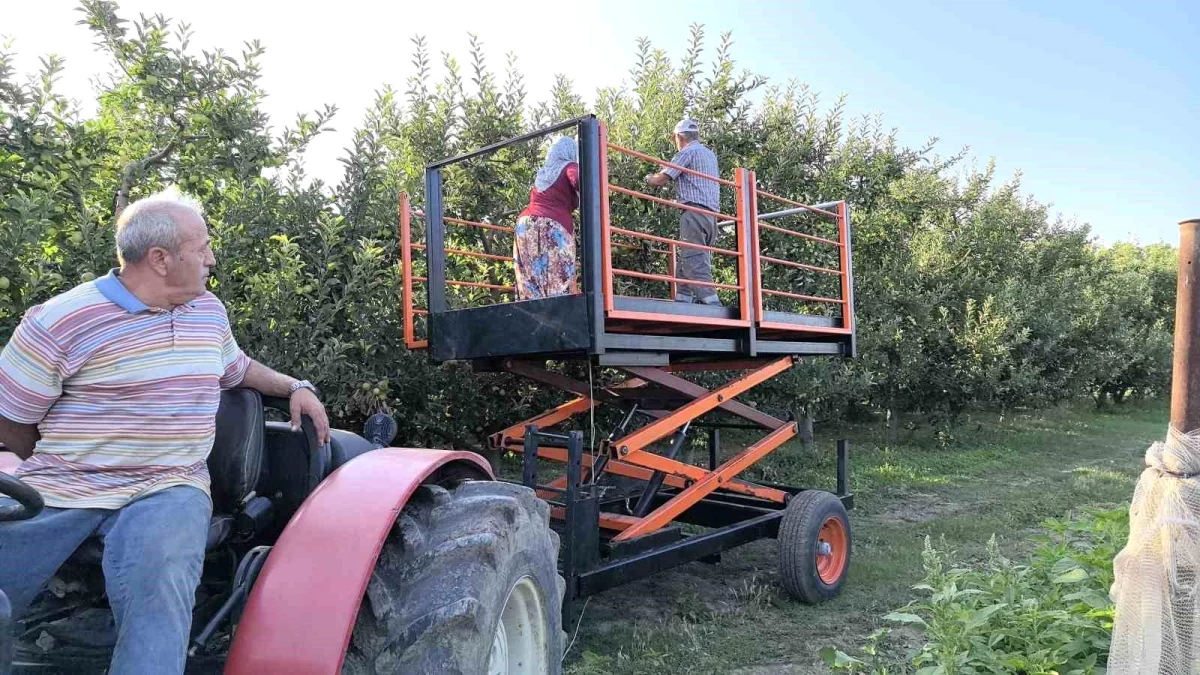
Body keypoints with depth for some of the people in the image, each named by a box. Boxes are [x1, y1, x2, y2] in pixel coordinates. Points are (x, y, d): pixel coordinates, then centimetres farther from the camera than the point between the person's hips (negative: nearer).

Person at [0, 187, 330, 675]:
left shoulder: (209, 310, 11)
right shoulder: (60, 322, -5)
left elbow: (238, 368, 30)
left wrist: (295, 387, 17)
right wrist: (63, 471, 5)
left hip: (169, 488, 2)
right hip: (55, 489, -1)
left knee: (158, 580, -31)